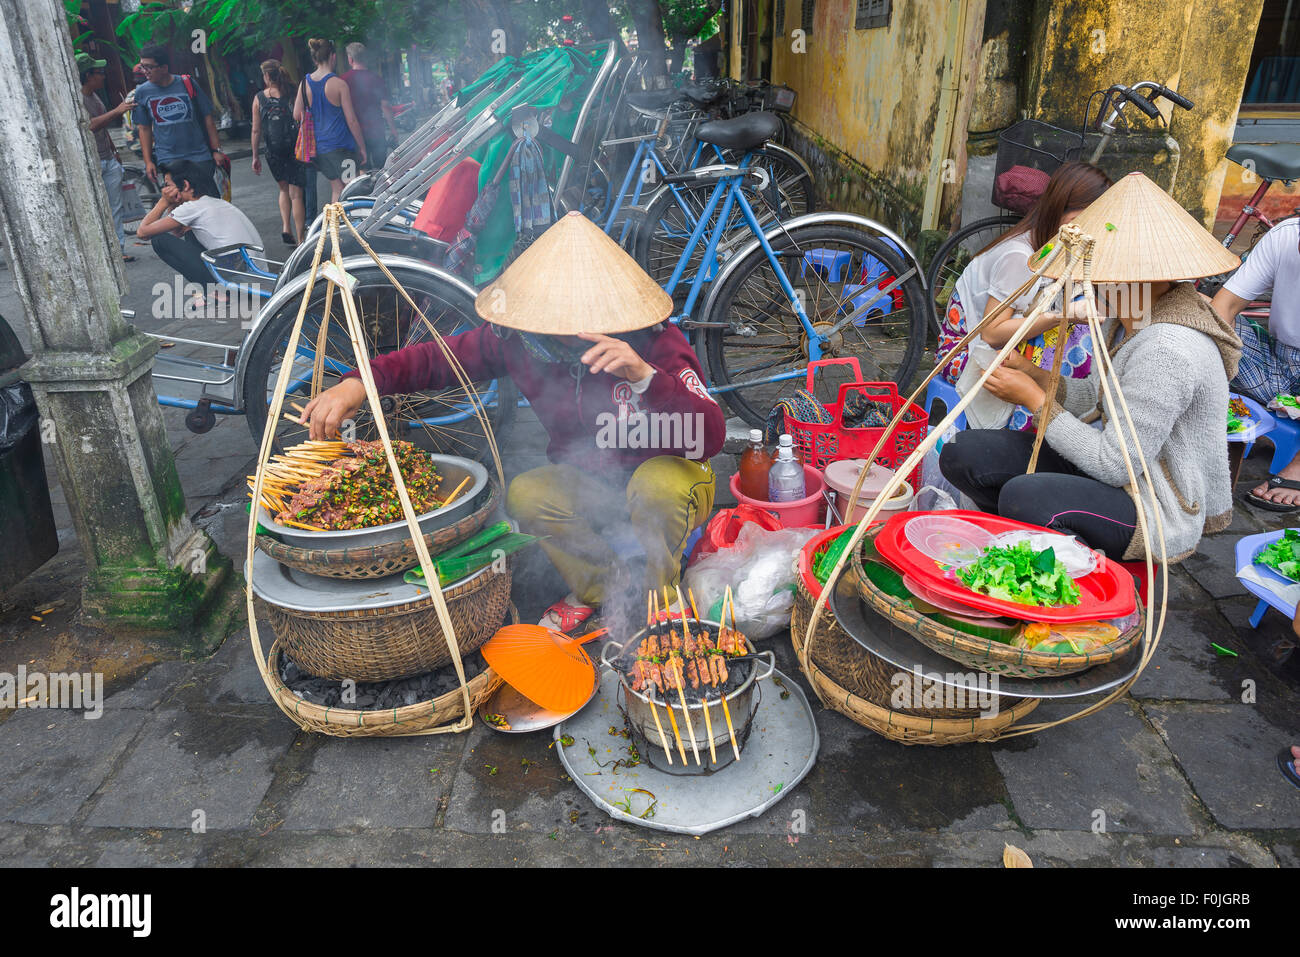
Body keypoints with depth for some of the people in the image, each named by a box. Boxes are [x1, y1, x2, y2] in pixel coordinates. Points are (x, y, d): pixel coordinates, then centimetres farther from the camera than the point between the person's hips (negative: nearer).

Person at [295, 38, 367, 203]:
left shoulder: (305, 83, 5)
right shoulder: (339, 84, -12)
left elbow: (296, 115, 9)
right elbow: (351, 120, -12)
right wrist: (362, 147, -3)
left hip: (318, 145, 7)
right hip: (340, 145, -7)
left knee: (337, 189, 16)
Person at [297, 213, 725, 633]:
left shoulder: (655, 344, -27)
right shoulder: (519, 337, -15)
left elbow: (710, 438, -37)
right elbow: (440, 356, -7)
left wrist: (645, 376, -52)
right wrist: (358, 382, -23)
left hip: (667, 479, -3)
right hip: (591, 485, 4)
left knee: (658, 482, -37)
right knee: (526, 494, -25)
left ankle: (649, 602, -7)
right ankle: (599, 586, 2)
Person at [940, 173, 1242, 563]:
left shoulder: (1167, 349, -27)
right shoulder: (1127, 320, 4)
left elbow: (1115, 466, -25)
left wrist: (1034, 398, -17)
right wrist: (1033, 374, -3)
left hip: (1161, 514, -9)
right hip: (1121, 467, 9)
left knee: (1024, 496, -38)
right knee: (963, 453, -8)